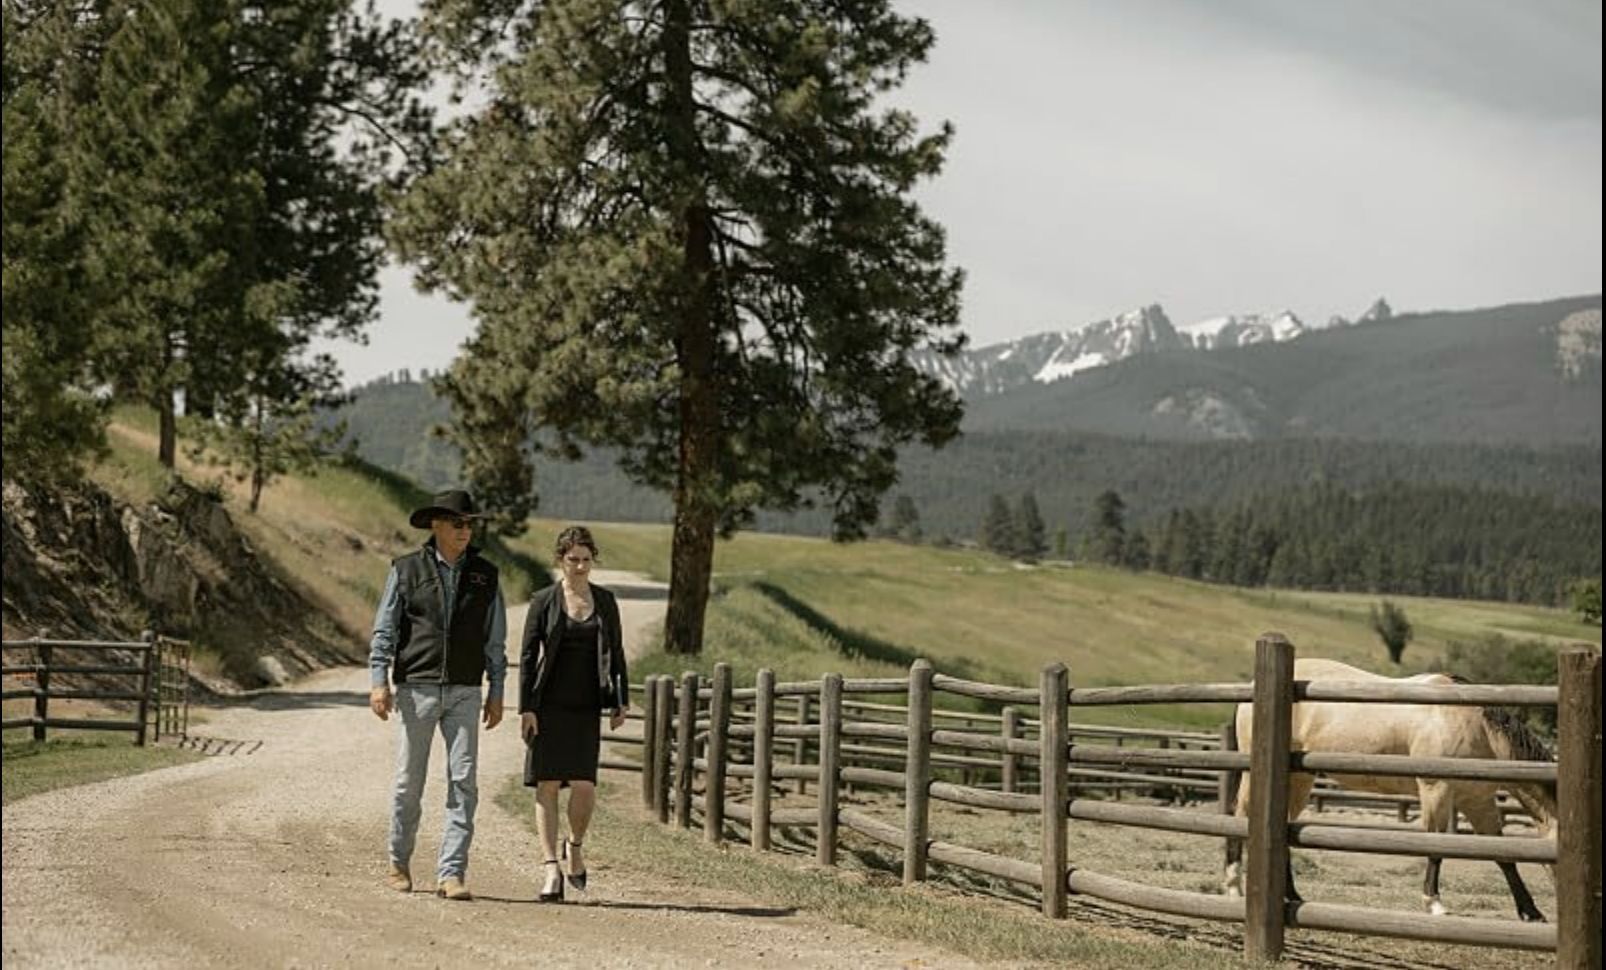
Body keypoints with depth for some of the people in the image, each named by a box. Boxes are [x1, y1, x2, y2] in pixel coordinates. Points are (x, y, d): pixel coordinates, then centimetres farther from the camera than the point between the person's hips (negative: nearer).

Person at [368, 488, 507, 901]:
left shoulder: (484, 575, 8)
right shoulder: (406, 570, 2)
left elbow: (495, 639, 12)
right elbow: (384, 630, 1)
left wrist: (496, 692, 7)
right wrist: (379, 681, -9)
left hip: (464, 693, 2)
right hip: (416, 689, -1)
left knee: (463, 783, -7)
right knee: (409, 781, 5)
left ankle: (451, 873, -5)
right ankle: (399, 862, 23)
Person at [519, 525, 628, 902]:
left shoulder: (605, 602, 9)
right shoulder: (544, 601, 1)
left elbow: (616, 654, 13)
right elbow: (528, 655, 0)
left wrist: (620, 702, 5)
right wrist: (526, 708, -7)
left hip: (586, 706, 2)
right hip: (549, 705, -2)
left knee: (584, 785, -8)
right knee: (547, 785, -3)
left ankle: (575, 846, 19)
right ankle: (551, 867, 1)